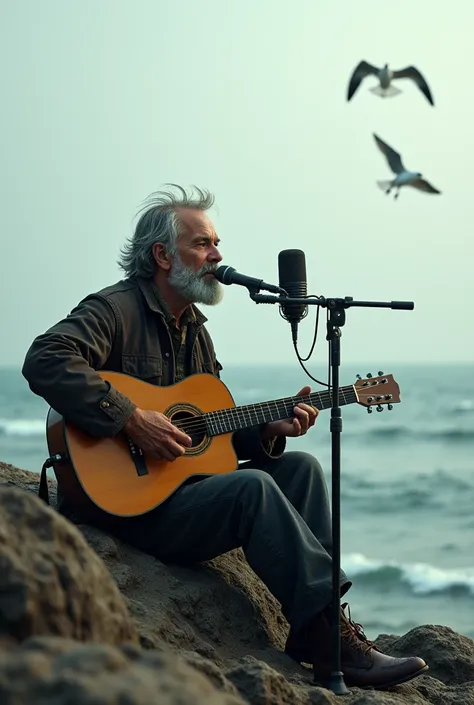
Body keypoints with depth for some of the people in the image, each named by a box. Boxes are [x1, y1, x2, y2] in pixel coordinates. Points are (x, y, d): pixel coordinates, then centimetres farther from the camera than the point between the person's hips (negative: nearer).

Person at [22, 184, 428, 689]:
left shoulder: (194, 329, 19)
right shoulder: (116, 310, -10)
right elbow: (44, 361, -29)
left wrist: (268, 428, 1)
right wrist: (131, 420, -31)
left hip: (184, 484, 9)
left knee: (299, 467, -4)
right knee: (253, 488, -28)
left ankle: (314, 636, -12)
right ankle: (335, 641, -24)